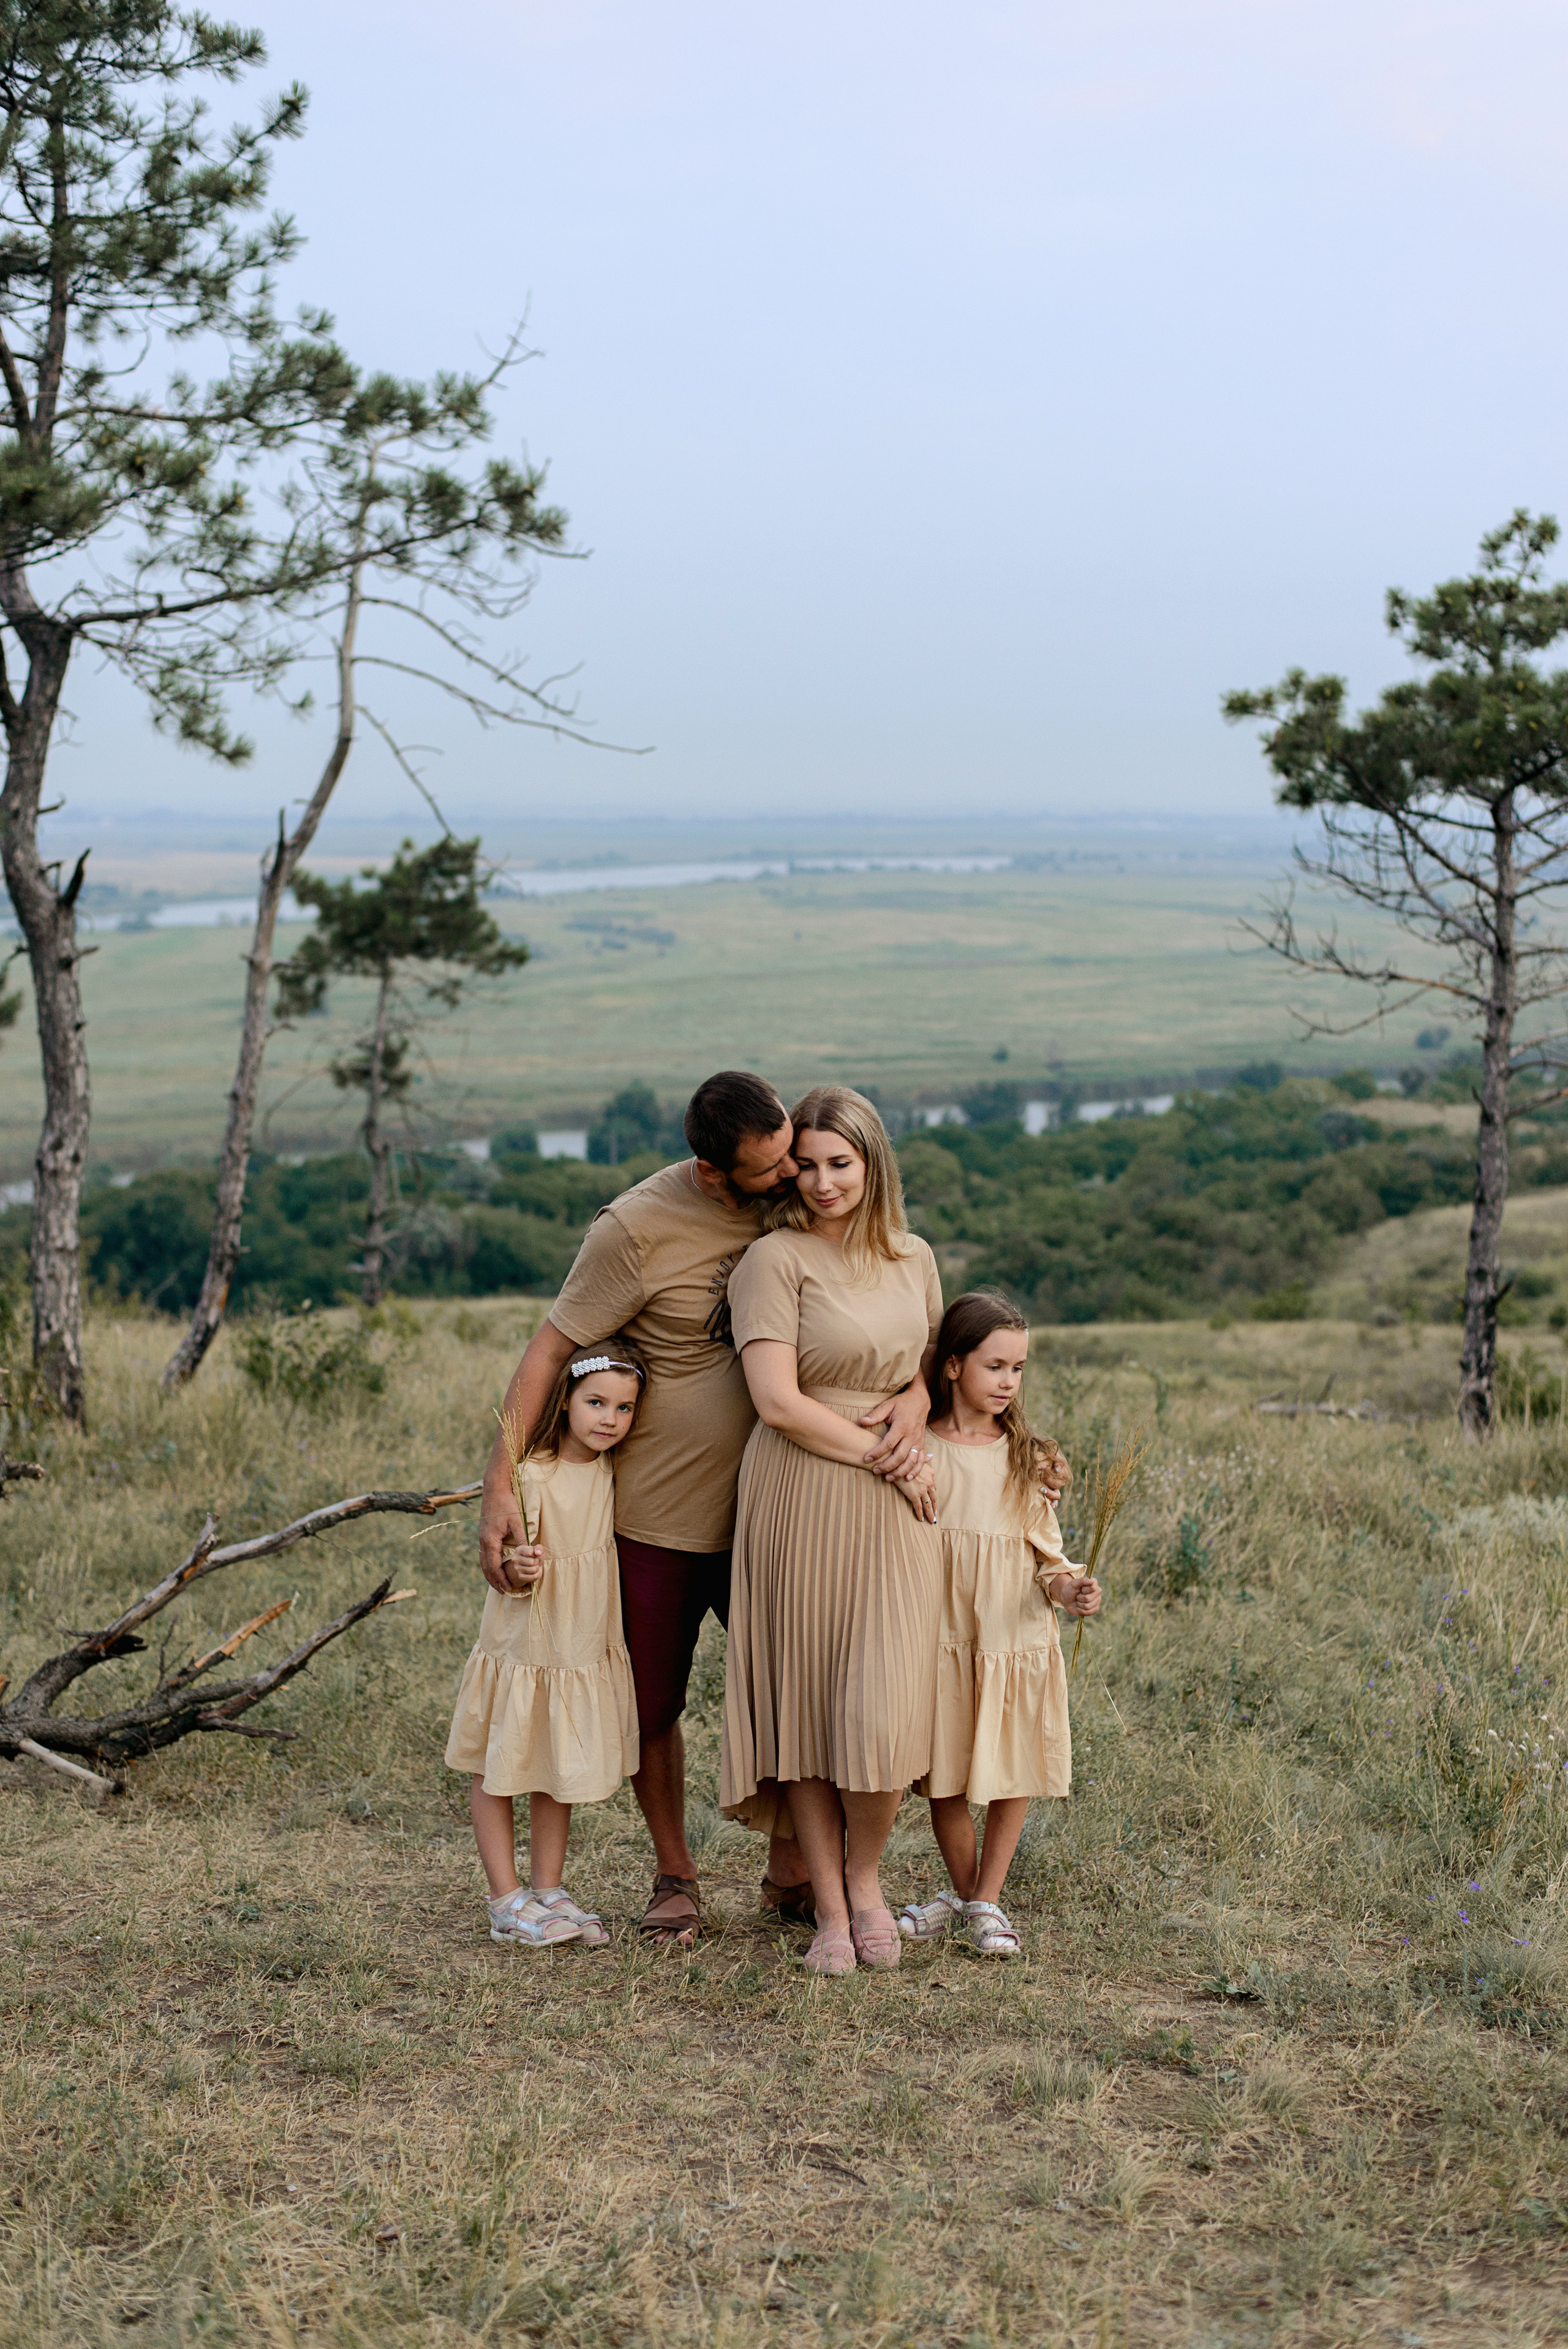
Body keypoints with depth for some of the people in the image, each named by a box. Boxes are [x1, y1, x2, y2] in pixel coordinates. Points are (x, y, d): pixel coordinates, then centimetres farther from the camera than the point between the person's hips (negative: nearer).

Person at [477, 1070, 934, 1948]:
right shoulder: (638, 1228, -16)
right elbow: (552, 1351, -11)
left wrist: (917, 1394, -23)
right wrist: (501, 1486, -16)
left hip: (765, 1512, 3)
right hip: (655, 1513, -3)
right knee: (653, 1709, 10)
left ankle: (792, 1872, 24)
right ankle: (676, 1876, 31)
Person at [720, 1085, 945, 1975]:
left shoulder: (914, 1260, 10)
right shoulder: (776, 1260, -6)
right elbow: (779, 1403, -13)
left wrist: (920, 1448, 6)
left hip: (896, 1509, 3)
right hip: (801, 1497, -3)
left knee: (886, 1708, -6)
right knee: (805, 1702, 3)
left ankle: (866, 1875, 19)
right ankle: (830, 1908, 15)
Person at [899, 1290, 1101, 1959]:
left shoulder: (1024, 1457, 4)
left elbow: (1045, 1550, 5)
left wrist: (1065, 1586, -12)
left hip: (1016, 1641, 1)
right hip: (942, 1639, -1)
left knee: (1013, 1777, 5)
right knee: (944, 1778, 8)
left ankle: (987, 1901, 21)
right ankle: (961, 1891, 28)